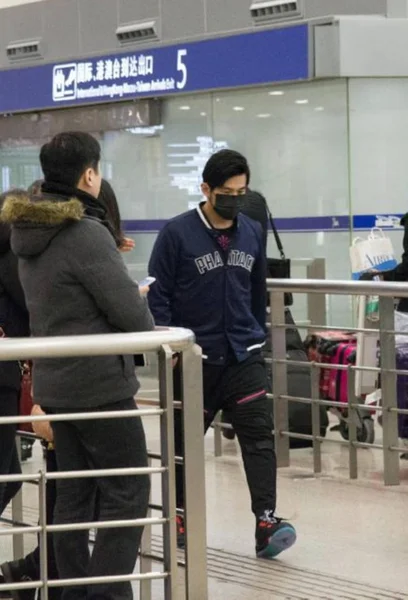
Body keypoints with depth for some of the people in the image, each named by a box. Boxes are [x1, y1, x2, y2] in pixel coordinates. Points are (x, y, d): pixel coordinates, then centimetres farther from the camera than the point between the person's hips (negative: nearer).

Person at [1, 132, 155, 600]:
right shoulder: (86, 233, -20)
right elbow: (130, 313, -17)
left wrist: (130, 291, 16)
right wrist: (148, 326, 5)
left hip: (55, 382, 9)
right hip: (100, 384, -9)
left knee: (74, 492, 13)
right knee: (127, 492, -2)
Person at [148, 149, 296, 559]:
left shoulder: (252, 233, 5)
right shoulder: (177, 233, -9)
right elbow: (158, 294, -7)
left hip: (244, 357, 3)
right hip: (195, 358, -3)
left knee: (259, 434, -10)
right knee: (185, 440, 11)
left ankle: (266, 521, -15)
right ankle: (178, 514, 28)